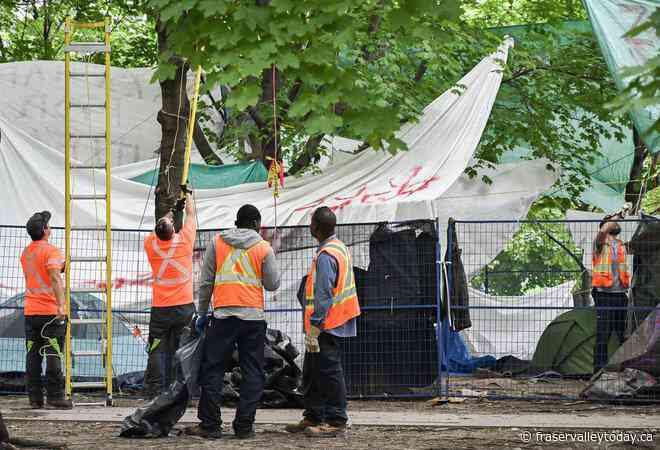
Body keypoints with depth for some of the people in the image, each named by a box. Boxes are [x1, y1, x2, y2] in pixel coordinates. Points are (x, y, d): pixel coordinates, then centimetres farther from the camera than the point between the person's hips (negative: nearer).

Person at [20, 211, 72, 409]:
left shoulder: (26, 253, 14)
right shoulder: (50, 250, -9)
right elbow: (55, 278, -20)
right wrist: (61, 304, -28)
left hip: (30, 311, 7)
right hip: (50, 310, -7)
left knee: (33, 356, 6)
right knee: (53, 354, -3)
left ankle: (35, 397, 5)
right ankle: (55, 396, -5)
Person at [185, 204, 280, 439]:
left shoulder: (217, 243, 6)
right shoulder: (264, 248, 2)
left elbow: (206, 282, 7)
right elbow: (272, 284, 6)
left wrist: (202, 313, 14)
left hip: (223, 315, 0)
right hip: (253, 315, 0)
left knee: (212, 370, 5)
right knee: (252, 373, 5)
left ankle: (210, 425, 2)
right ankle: (244, 426, 1)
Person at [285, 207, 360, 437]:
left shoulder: (326, 256, -19)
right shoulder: (341, 247, 13)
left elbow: (323, 296, -22)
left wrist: (314, 328, -20)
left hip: (326, 324, -10)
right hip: (337, 322, 10)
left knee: (328, 373, -5)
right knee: (312, 373, 16)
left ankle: (336, 422, -2)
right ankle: (313, 417, 22)